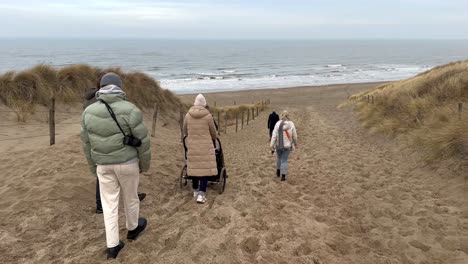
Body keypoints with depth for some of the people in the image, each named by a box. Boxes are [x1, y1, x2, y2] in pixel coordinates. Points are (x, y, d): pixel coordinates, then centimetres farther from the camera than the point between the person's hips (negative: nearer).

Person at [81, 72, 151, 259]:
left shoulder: (88, 112, -3)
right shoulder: (130, 110, -16)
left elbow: (86, 143, 5)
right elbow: (143, 141, -12)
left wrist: (93, 166, 17)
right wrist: (145, 164, 2)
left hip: (103, 164, 3)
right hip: (127, 162, -2)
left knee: (109, 203, 11)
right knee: (130, 197, 18)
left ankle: (112, 246, 15)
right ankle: (133, 228, 41)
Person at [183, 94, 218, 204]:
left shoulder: (187, 115, 0)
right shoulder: (208, 116, -9)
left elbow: (185, 132, 12)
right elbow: (213, 132, 3)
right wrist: (213, 140, 25)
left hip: (192, 146, 3)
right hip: (205, 146, -3)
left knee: (194, 168, 15)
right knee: (205, 169, 1)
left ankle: (195, 190, 30)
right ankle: (201, 195, -7)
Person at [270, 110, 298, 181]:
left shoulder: (278, 124, -11)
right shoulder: (291, 124, -9)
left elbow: (274, 136, -12)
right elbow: (294, 136, -1)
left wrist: (272, 147, -7)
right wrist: (295, 143, 18)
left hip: (278, 145, 1)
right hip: (287, 146, -1)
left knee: (279, 158, 26)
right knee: (284, 160, 9)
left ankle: (278, 172, 38)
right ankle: (283, 176, 5)